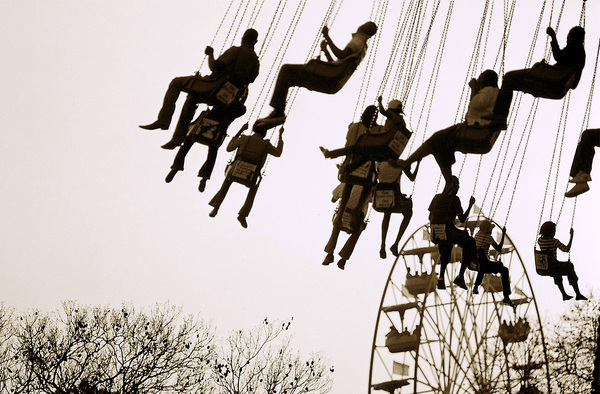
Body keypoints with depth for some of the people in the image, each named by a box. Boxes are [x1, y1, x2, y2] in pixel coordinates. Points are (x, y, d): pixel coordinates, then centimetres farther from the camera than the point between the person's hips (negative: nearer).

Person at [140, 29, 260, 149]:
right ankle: (178, 138, 28)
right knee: (191, 99, 31)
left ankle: (163, 120, -2)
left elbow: (214, 66, -14)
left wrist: (210, 54, 3)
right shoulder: (256, 61, 9)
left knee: (176, 83, 8)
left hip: (213, 87, -8)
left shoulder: (236, 51, -9)